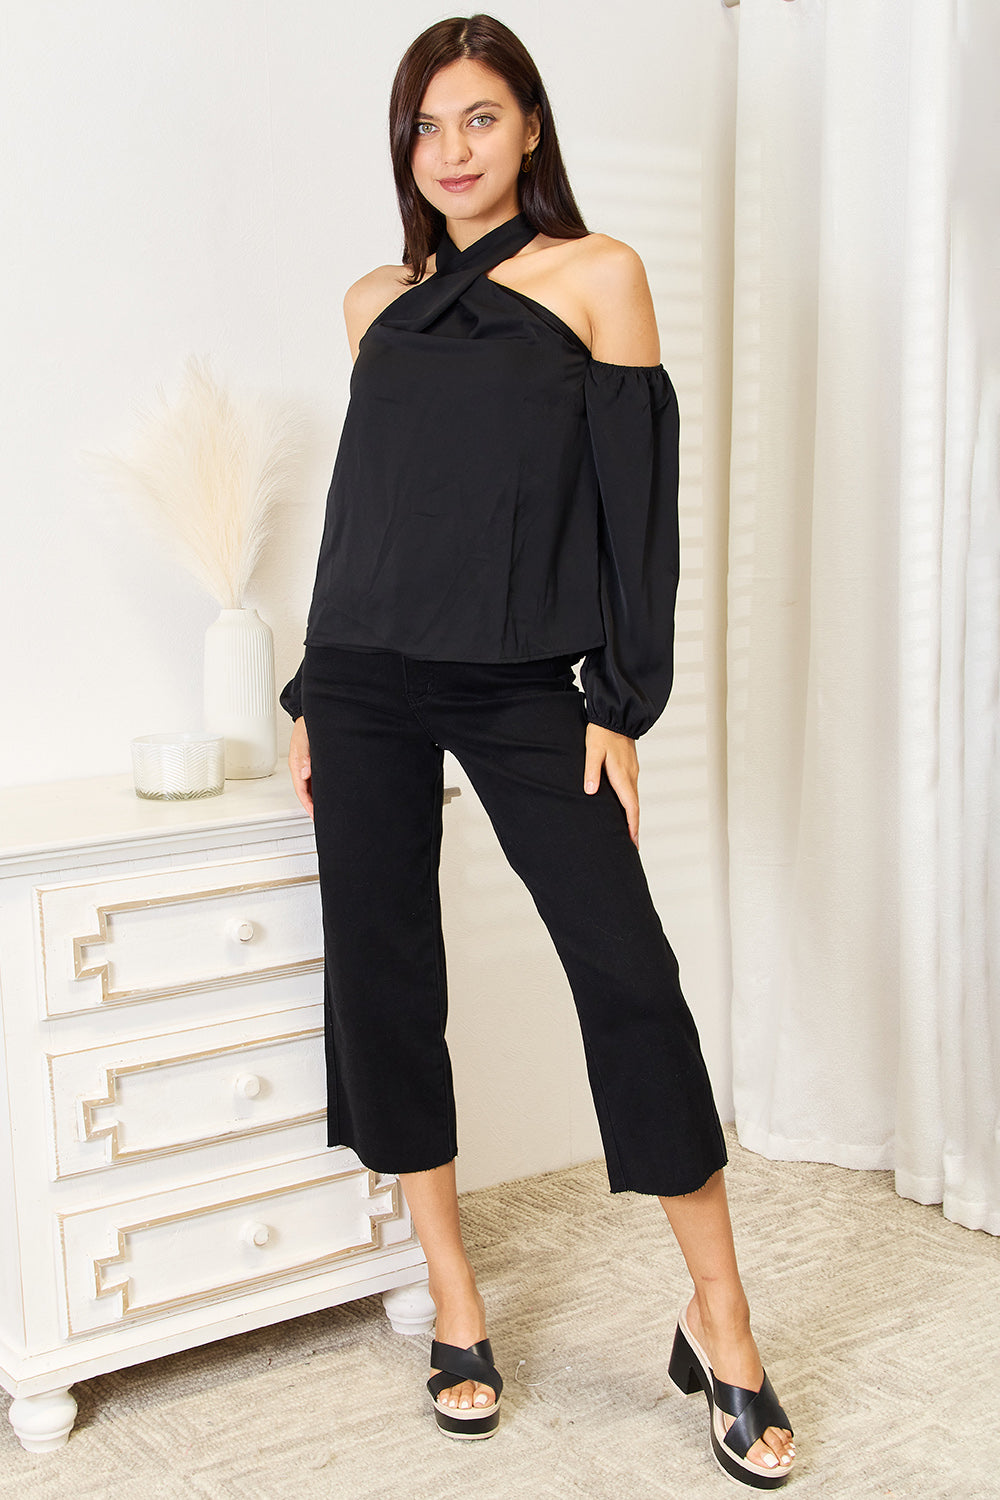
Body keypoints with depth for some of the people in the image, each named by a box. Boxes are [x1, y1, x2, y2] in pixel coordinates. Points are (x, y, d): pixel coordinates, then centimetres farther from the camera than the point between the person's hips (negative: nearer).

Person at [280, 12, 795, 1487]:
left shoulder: (597, 275, 2)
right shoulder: (377, 303, 13)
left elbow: (636, 494, -2)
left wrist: (623, 700, -8)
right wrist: (314, 695, 14)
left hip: (523, 687, -4)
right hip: (369, 685, 4)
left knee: (626, 971, -8)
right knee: (385, 980, 5)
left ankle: (721, 1326, 5)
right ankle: (457, 1311, 19)